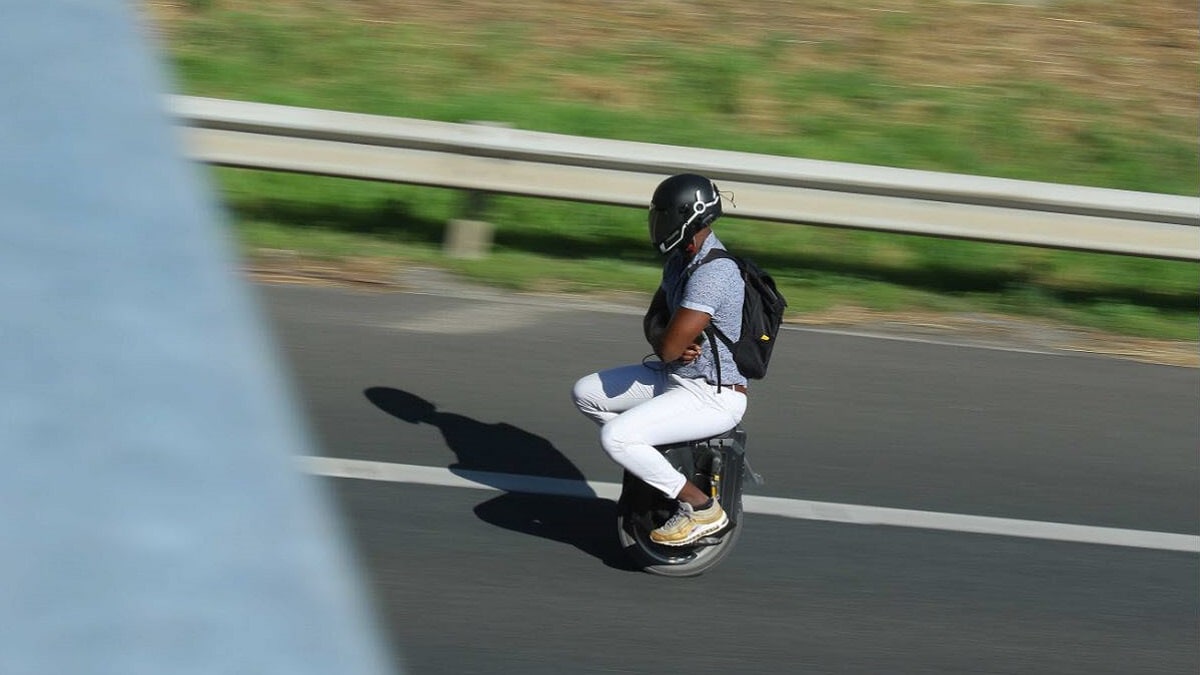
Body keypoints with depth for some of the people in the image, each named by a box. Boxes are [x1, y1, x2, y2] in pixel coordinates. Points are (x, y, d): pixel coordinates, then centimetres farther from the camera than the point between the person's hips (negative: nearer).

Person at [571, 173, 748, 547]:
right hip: (676, 377, 10)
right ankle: (649, 456, 22)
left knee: (616, 437, -25)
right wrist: (664, 336, -11)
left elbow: (669, 347, -28)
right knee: (586, 393, 11)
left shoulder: (711, 273, -27)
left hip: (714, 396, -10)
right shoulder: (680, 259, 6)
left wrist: (668, 340, -3)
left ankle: (701, 507, -13)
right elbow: (654, 320, 12)